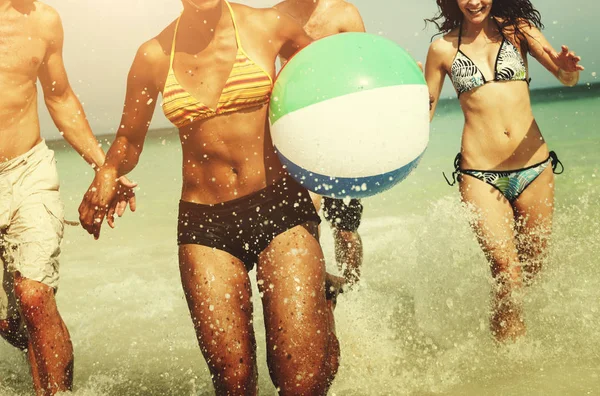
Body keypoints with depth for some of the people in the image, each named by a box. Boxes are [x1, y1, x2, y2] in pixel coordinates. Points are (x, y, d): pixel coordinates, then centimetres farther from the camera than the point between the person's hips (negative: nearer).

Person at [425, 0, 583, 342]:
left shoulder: (517, 29, 7)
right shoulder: (443, 48, 5)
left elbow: (567, 77, -1)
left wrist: (567, 68, -25)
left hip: (535, 168, 2)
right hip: (479, 175, -2)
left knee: (534, 265, 10)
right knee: (508, 273, -12)